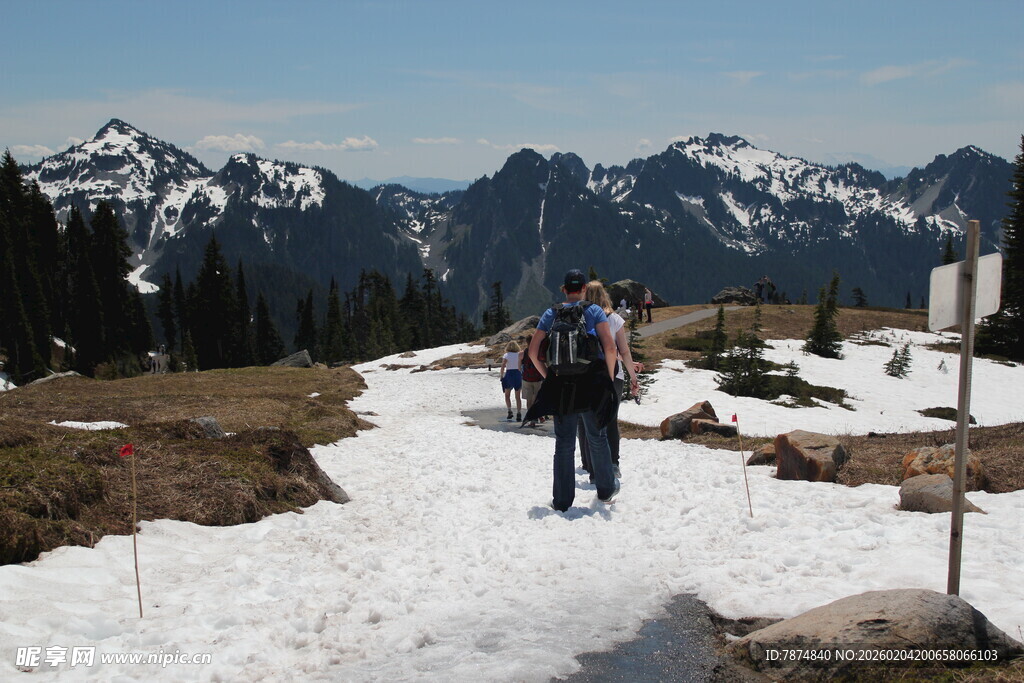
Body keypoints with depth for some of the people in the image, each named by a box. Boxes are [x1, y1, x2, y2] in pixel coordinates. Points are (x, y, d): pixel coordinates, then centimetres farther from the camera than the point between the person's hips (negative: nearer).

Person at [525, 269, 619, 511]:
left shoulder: (551, 314, 5)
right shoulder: (594, 311, -1)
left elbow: (533, 351, 1)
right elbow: (610, 348, -12)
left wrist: (548, 376, 10)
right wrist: (609, 377, 0)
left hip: (561, 385, 1)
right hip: (593, 383, -1)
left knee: (564, 444, 8)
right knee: (597, 438, 15)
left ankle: (562, 500, 11)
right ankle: (606, 491, 28)